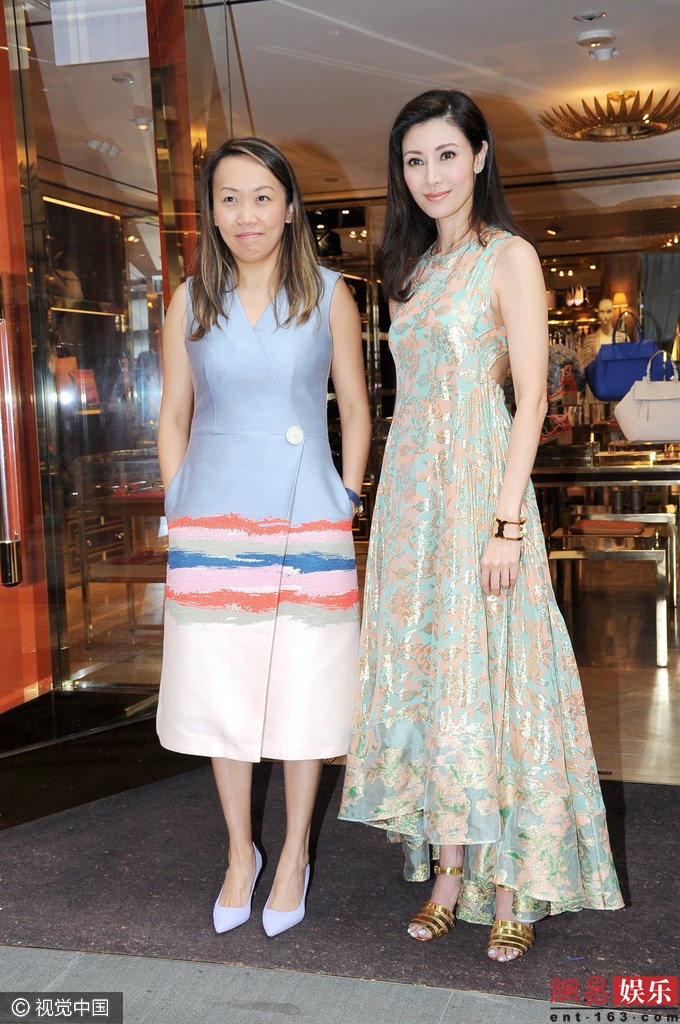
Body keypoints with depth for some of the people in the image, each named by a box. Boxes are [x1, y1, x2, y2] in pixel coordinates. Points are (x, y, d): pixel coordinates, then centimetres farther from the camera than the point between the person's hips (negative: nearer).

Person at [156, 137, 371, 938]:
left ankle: (294, 854, 23)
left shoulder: (328, 295, 2)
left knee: (302, 693, 4)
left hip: (308, 519, -1)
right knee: (219, 691, 6)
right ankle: (239, 853, 25)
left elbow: (356, 411, 6)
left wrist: (345, 504, 1)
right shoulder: (190, 302, 6)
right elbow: (174, 417, 11)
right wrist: (180, 508, 5)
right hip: (214, 519, 2)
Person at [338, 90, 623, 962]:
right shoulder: (411, 269, 16)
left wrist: (508, 522, -17)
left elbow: (530, 398, -10)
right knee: (422, 674, 6)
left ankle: (512, 886, 10)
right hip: (409, 493, 6)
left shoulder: (510, 257, -3)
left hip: (478, 487, -6)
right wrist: (392, 496, 11)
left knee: (484, 676, -3)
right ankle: (448, 876, 17)